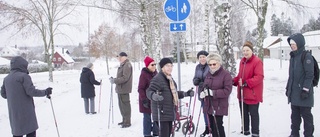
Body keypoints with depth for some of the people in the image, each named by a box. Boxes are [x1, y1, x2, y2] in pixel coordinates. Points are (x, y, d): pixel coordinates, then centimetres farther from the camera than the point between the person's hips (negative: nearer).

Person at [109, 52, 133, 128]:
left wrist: (115, 81, -20)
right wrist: (114, 79, 10)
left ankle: (127, 122, 3)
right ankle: (124, 120, 29)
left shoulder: (127, 65, -16)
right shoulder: (122, 65, 16)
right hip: (120, 89, 10)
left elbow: (125, 78, -23)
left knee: (125, 105, -4)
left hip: (124, 89, -10)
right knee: (121, 105, 17)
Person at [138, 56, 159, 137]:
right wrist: (144, 100, -19)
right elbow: (140, 89, -16)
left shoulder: (155, 73, 8)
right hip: (147, 100, -7)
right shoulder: (144, 74, -15)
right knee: (147, 117, 4)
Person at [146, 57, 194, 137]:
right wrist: (154, 96, -42)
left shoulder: (170, 78, 16)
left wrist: (186, 94, 24)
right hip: (161, 113, -9)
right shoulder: (157, 78, -15)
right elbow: (149, 91, -22)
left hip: (169, 112, 10)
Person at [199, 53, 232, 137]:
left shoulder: (226, 74, -11)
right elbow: (205, 86, 17)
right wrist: (203, 93, -7)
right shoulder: (209, 74, 10)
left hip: (219, 106, -7)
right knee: (212, 127, 14)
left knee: (218, 127, -7)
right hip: (209, 105, 7)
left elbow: (227, 91, -17)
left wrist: (213, 92, -23)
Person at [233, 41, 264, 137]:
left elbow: (259, 77, -21)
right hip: (242, 93, 8)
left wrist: (247, 83, -28)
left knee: (253, 114, 3)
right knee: (243, 113, 17)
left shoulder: (257, 61, -14)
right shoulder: (242, 61, 11)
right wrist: (234, 81, 3)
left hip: (252, 94, -8)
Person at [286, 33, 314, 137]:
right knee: (295, 115, 14)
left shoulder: (306, 56, -11)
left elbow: (309, 75, -16)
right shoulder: (293, 56, 15)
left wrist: (305, 89, -19)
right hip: (294, 93, 8)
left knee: (306, 114, 1)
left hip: (303, 93, -8)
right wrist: (288, 88, 19)